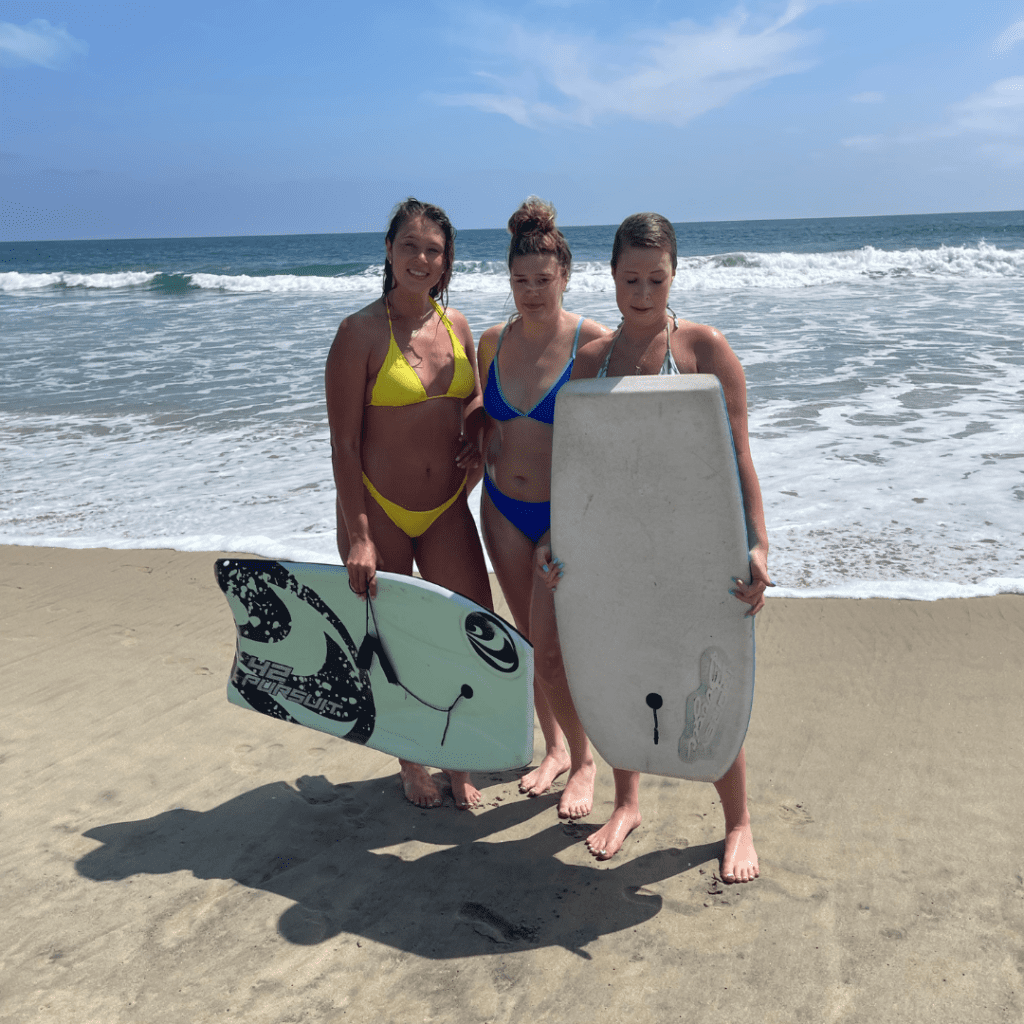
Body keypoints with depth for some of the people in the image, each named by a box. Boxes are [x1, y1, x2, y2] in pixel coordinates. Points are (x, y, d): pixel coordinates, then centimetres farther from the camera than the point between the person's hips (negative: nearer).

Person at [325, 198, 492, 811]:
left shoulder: (457, 325, 4)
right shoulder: (361, 332, -11)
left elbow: (477, 409, 18)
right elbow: (343, 443, -13)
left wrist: (475, 453, -2)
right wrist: (358, 536, -17)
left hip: (446, 509, 4)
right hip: (378, 509, -4)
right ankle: (411, 764, 31)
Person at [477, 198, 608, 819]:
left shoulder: (592, 342, -12)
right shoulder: (493, 342, 3)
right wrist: (486, 484, 9)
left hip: (566, 512, -5)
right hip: (503, 509, 5)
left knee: (551, 652, -7)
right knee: (531, 639, 14)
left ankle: (584, 760, 17)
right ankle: (554, 747, 34)